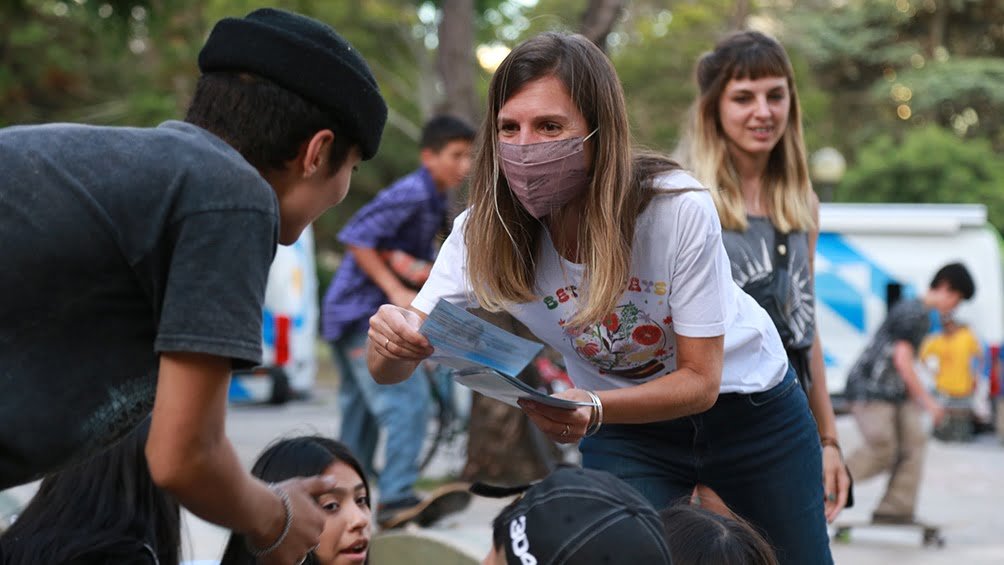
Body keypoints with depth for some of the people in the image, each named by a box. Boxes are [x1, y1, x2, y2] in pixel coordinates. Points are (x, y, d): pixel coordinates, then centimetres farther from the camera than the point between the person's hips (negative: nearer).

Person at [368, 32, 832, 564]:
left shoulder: (678, 208, -32)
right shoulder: (485, 231, -23)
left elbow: (701, 380, -25)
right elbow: (390, 371, -24)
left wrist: (594, 410, -44)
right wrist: (392, 340, -48)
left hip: (748, 405, -1)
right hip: (626, 420, 1)